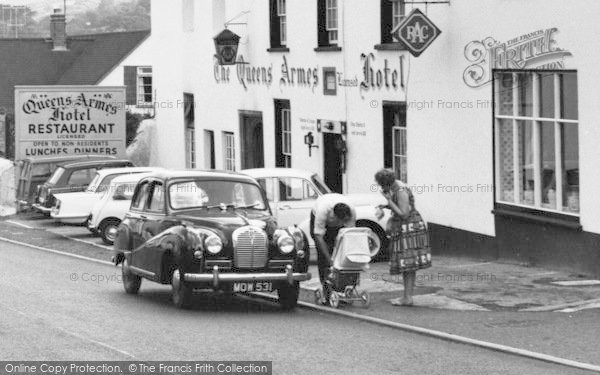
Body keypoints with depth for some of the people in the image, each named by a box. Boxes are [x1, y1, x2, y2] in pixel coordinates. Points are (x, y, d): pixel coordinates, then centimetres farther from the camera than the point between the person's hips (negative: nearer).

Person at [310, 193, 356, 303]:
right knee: (322, 255, -14)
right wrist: (329, 259, -42)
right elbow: (319, 236, -40)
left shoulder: (352, 212, -35)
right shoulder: (323, 210, -44)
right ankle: (326, 291, -12)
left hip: (337, 227, 2)